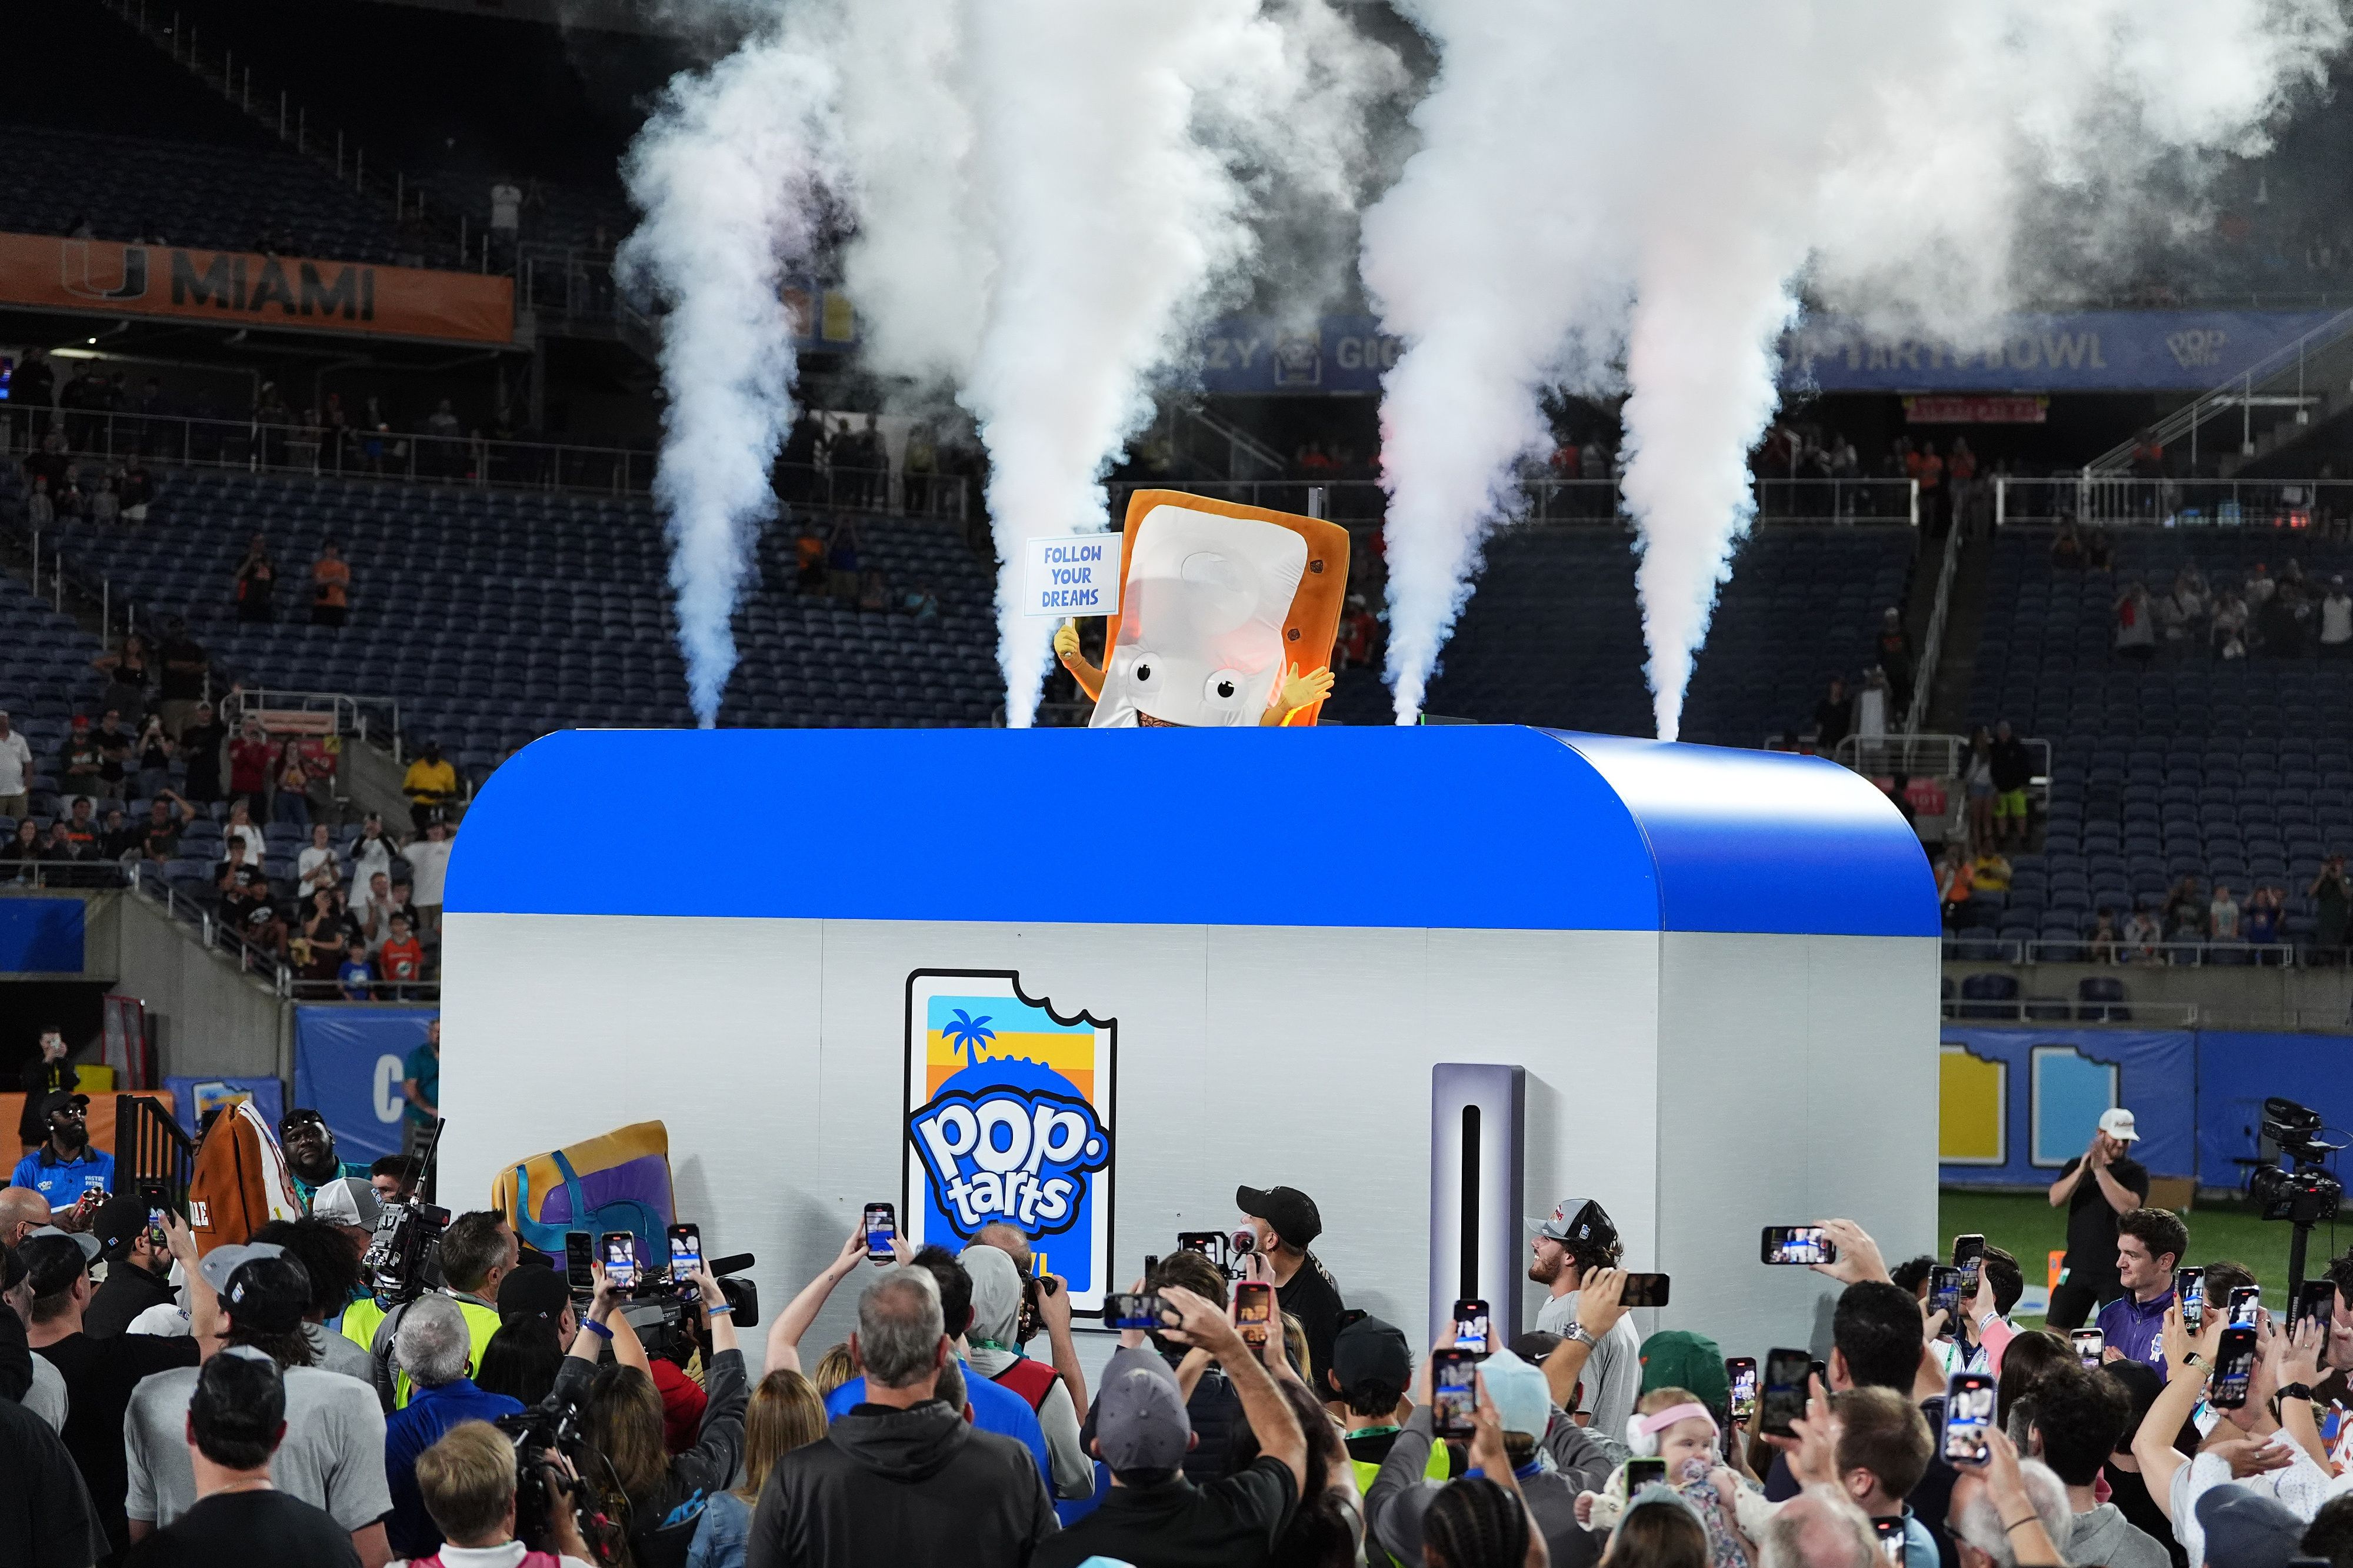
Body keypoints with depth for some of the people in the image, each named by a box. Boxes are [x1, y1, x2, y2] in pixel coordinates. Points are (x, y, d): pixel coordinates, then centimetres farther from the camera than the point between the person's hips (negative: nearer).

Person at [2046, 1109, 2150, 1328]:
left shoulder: (2136, 1173, 1)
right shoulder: (2075, 1166, 11)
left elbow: (2128, 1207, -17)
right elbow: (2056, 1200, -5)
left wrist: (2100, 1170, -19)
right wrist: (2082, 1171, -19)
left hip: (2117, 1271, -3)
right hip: (2077, 1267, 3)